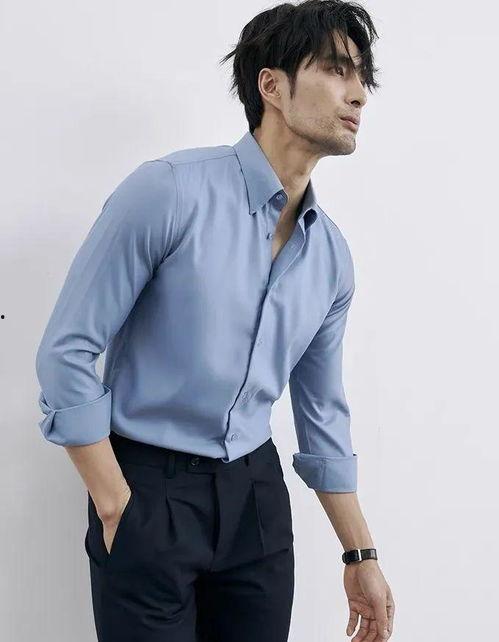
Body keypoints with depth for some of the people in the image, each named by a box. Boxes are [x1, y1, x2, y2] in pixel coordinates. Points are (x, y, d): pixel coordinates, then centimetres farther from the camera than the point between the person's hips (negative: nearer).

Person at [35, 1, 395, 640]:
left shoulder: (332, 256, 3)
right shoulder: (169, 191, -16)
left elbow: (322, 413, 12)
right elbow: (67, 352, -14)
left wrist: (360, 555, 14)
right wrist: (118, 511, -13)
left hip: (255, 492, 5)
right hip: (147, 489, -5)